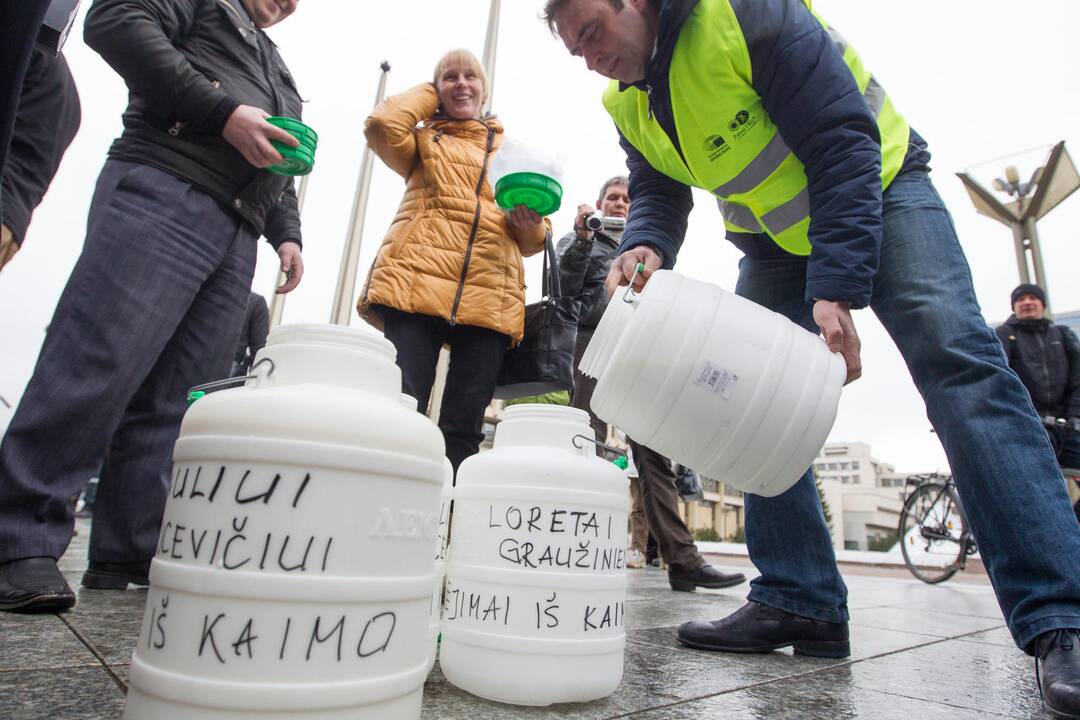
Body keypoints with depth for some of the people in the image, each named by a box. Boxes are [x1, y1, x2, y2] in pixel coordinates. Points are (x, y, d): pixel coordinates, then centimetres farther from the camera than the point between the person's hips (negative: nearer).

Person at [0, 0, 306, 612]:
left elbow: (282, 175, 32)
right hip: (164, 194, -6)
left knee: (178, 403, -2)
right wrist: (222, 112, -10)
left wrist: (287, 233, 13)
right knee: (99, 366, -15)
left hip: (236, 238, 6)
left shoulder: (278, 70, 37)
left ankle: (133, 557, 1)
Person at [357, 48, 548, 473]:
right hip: (417, 286, -1)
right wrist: (428, 94, 19)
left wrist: (531, 223, -3)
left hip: (490, 299, 2)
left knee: (463, 430, -2)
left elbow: (533, 240, 22)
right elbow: (383, 124, 0)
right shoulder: (424, 141, 24)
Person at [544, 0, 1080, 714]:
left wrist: (837, 287, -35)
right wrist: (645, 247, -26)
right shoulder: (629, 106, 0)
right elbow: (657, 193, 1)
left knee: (956, 355, -24)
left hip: (880, 187, -5)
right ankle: (801, 603, -2)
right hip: (775, 239, 6)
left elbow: (846, 146, -26)